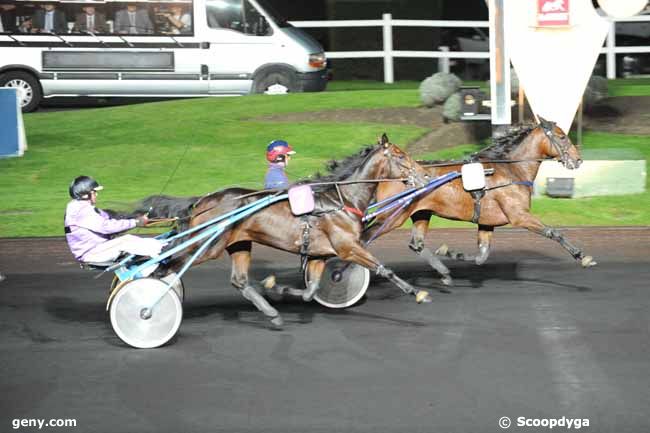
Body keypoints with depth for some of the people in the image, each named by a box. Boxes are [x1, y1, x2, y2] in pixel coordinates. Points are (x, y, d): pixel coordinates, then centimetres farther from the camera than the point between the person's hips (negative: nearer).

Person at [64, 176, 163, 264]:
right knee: (126, 241, -21)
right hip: (91, 254, -10)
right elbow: (106, 226, -24)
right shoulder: (81, 211, -18)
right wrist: (135, 223, -21)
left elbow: (109, 221, 12)